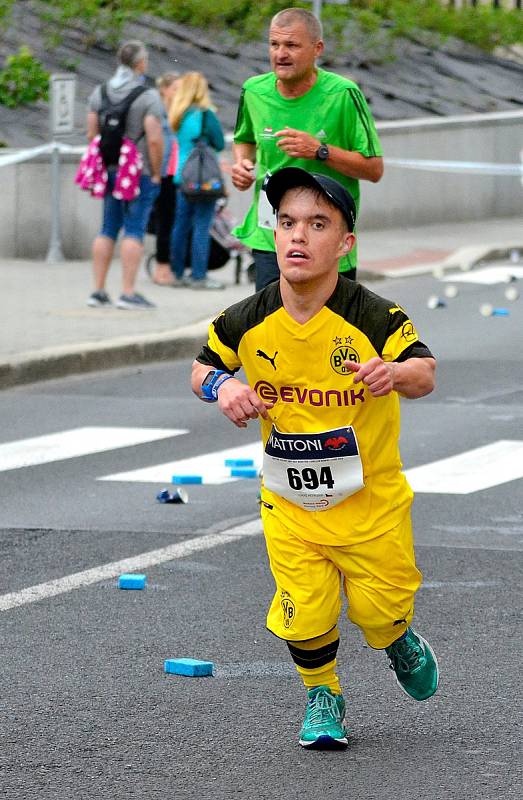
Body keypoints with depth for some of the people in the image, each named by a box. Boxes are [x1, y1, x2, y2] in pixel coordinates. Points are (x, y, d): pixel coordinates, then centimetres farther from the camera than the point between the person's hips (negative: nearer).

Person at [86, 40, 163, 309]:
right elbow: (154, 139, -17)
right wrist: (156, 174, -7)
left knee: (108, 229, 12)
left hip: (110, 172, 6)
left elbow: (92, 134, 7)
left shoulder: (100, 93, 7)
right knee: (134, 230, -4)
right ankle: (128, 293, -6)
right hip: (140, 173, -6)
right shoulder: (148, 96, -12)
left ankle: (98, 290, 12)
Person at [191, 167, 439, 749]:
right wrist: (221, 387, -17)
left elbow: (425, 373, -20)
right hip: (290, 504, 2)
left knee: (379, 608, 5)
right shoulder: (248, 322, -9)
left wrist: (395, 373, -43)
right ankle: (322, 696, 30)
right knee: (305, 615, 0)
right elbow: (202, 366, 7)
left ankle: (399, 640, 43)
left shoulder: (372, 317, -18)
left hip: (371, 498, -2)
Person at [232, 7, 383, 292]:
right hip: (268, 239, 3)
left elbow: (374, 169, -10)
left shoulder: (343, 94, -11)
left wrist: (320, 150, -21)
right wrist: (242, 161, 2)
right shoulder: (255, 91, 3)